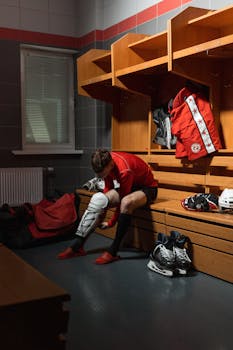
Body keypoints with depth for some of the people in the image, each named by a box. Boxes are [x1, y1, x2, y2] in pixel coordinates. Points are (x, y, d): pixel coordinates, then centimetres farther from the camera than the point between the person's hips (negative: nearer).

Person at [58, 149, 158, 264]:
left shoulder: (125, 170, -34)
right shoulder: (106, 161, -13)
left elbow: (121, 200, -24)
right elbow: (108, 188, -2)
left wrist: (111, 223, -13)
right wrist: (100, 217, 0)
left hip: (147, 188, -7)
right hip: (127, 187, 7)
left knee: (126, 202, -39)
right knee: (98, 199, -15)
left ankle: (113, 251, -29)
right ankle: (77, 245, -14)